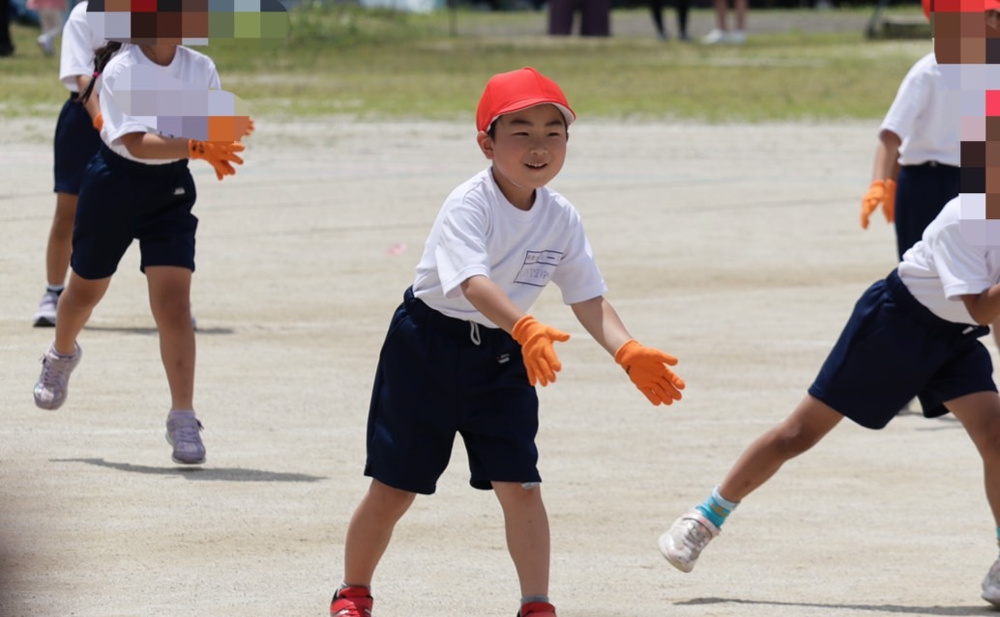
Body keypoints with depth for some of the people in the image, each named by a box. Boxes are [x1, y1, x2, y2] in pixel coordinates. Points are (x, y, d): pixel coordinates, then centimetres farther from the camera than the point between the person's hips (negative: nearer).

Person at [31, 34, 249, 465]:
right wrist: (195, 147, -42)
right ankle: (62, 355, 53)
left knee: (174, 303, -12)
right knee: (87, 287, 19)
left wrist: (219, 154, -26)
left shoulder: (202, 70, -6)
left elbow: (218, 133, -2)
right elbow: (136, 143, -29)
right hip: (114, 183, -2)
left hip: (171, 191, 2)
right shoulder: (121, 70, -19)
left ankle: (183, 419, -10)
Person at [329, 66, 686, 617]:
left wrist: (629, 354, -21)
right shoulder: (468, 205, -22)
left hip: (502, 356, 4)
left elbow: (589, 301, -3)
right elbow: (473, 283, -37)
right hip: (428, 348, -4)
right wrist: (526, 328, -54)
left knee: (520, 484, -7)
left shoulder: (562, 220, -4)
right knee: (393, 488, 5)